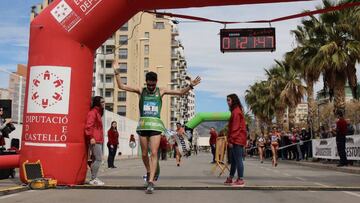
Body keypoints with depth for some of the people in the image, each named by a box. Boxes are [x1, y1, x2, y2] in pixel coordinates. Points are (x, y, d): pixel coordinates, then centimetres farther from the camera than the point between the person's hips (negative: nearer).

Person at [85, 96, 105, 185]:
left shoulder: (98, 112, 21)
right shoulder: (93, 112, -9)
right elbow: (88, 126, -20)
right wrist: (91, 137, -25)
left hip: (98, 140, 10)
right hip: (95, 141, -10)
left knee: (95, 159, 12)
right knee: (98, 159, -11)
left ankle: (94, 178, 18)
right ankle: (93, 179, -7)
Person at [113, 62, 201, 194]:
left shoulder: (161, 91, 8)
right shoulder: (141, 91, 8)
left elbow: (180, 92, 8)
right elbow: (121, 86, 6)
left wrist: (190, 85, -7)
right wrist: (116, 72, -4)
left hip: (156, 125, -1)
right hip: (143, 125, 1)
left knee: (154, 153, -10)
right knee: (144, 154, 10)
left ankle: (150, 181, -8)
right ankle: (149, 172, 37)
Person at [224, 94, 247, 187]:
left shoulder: (236, 111, -13)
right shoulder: (236, 111, 18)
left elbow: (235, 128, -18)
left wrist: (231, 140, -18)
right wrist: (231, 139, 19)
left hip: (237, 140, -10)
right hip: (237, 140, 10)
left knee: (238, 160, -7)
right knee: (233, 160, 14)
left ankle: (241, 180, -4)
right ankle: (230, 178, 21)